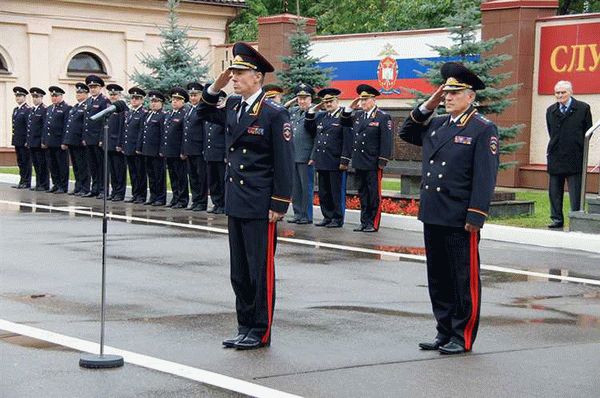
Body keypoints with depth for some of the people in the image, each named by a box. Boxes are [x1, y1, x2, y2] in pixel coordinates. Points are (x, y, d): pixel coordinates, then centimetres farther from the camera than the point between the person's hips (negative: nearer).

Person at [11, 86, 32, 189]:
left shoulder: (28, 110, -10)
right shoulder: (15, 110, 16)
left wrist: (28, 141, -18)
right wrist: (13, 140, 15)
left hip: (24, 141, -8)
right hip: (17, 141, 8)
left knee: (26, 161, -2)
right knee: (20, 162, 11)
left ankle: (26, 182, 1)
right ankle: (22, 181, 16)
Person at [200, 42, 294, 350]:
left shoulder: (274, 114, -11)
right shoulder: (233, 107, 9)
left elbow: (284, 163, -12)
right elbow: (205, 112, 28)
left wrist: (279, 205, -14)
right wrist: (215, 87, 10)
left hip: (260, 207, -7)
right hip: (235, 203, 8)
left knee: (261, 271, 1)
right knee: (239, 272, 13)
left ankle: (260, 332, 9)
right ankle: (245, 328, 23)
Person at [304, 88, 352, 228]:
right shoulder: (320, 116, 15)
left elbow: (348, 141, -11)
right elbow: (308, 128, 24)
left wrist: (344, 161, -16)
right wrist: (312, 111, 13)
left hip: (336, 163, -7)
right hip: (321, 162, 7)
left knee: (337, 193, 0)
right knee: (323, 193, 11)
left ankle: (338, 219, 7)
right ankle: (327, 217, 20)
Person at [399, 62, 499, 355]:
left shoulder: (483, 129, -7)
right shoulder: (436, 124, 14)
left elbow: (485, 176, -12)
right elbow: (406, 133, 27)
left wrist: (475, 217, -18)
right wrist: (427, 107, 12)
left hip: (460, 221, -7)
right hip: (433, 217, 7)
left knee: (464, 281, 2)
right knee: (438, 279, 13)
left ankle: (462, 338, 10)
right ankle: (444, 333, 23)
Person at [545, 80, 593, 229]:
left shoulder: (583, 108, -2)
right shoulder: (551, 110, 10)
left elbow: (588, 131, 3)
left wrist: (578, 146, 2)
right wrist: (554, 147, 12)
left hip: (575, 158, -4)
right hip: (555, 158, 4)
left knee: (576, 192, -1)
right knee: (554, 190, 7)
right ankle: (557, 219, 15)